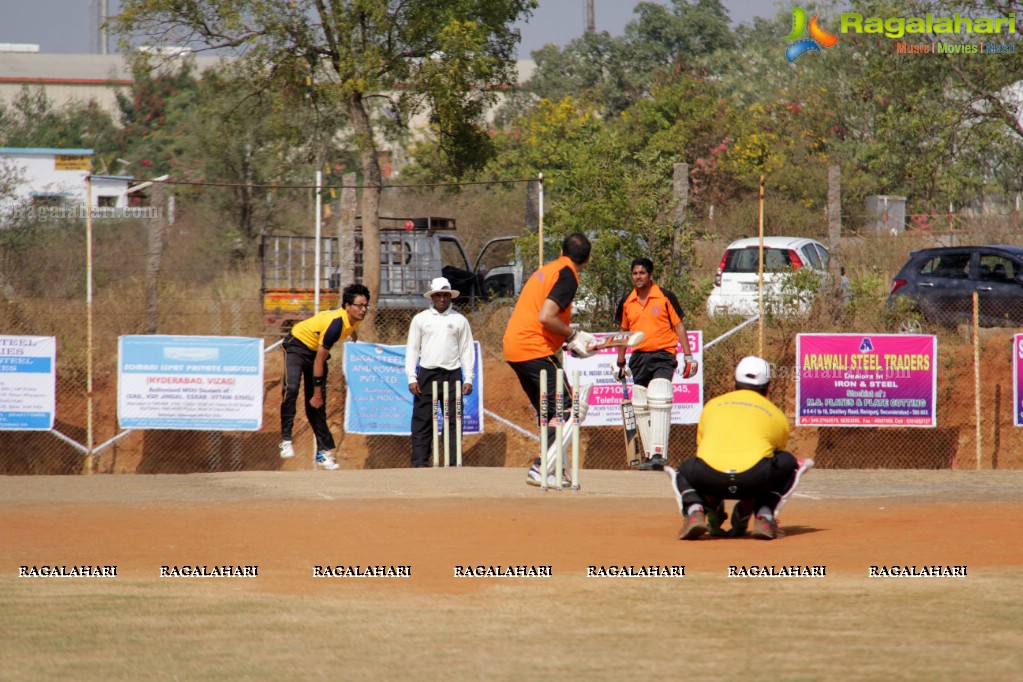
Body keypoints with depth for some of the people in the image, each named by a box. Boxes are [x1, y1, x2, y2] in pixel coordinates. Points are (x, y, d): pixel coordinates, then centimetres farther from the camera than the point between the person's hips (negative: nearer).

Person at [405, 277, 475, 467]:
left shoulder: (459, 320, 9)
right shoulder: (420, 319, 8)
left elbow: (467, 350, 9)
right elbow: (412, 349, 7)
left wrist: (468, 378, 1)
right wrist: (411, 378, -1)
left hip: (452, 374, 0)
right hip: (427, 374, 0)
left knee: (453, 421, -2)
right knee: (422, 421, -3)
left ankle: (453, 462, 0)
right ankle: (419, 462, 0)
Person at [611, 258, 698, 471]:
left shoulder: (665, 297, -2)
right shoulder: (626, 302, 10)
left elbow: (678, 326, 3)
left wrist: (688, 355, -2)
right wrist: (620, 362, 22)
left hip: (662, 356, -5)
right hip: (639, 358, 5)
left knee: (659, 403, -20)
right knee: (641, 408, 6)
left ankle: (659, 454, -25)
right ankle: (649, 455, 13)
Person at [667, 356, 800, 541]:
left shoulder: (712, 406, 32)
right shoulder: (777, 416, 28)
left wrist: (714, 505, 55)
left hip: (710, 479, 1)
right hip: (753, 479, -1)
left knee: (685, 470, 35)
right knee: (788, 462, 29)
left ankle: (695, 512, 4)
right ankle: (764, 516, 8)